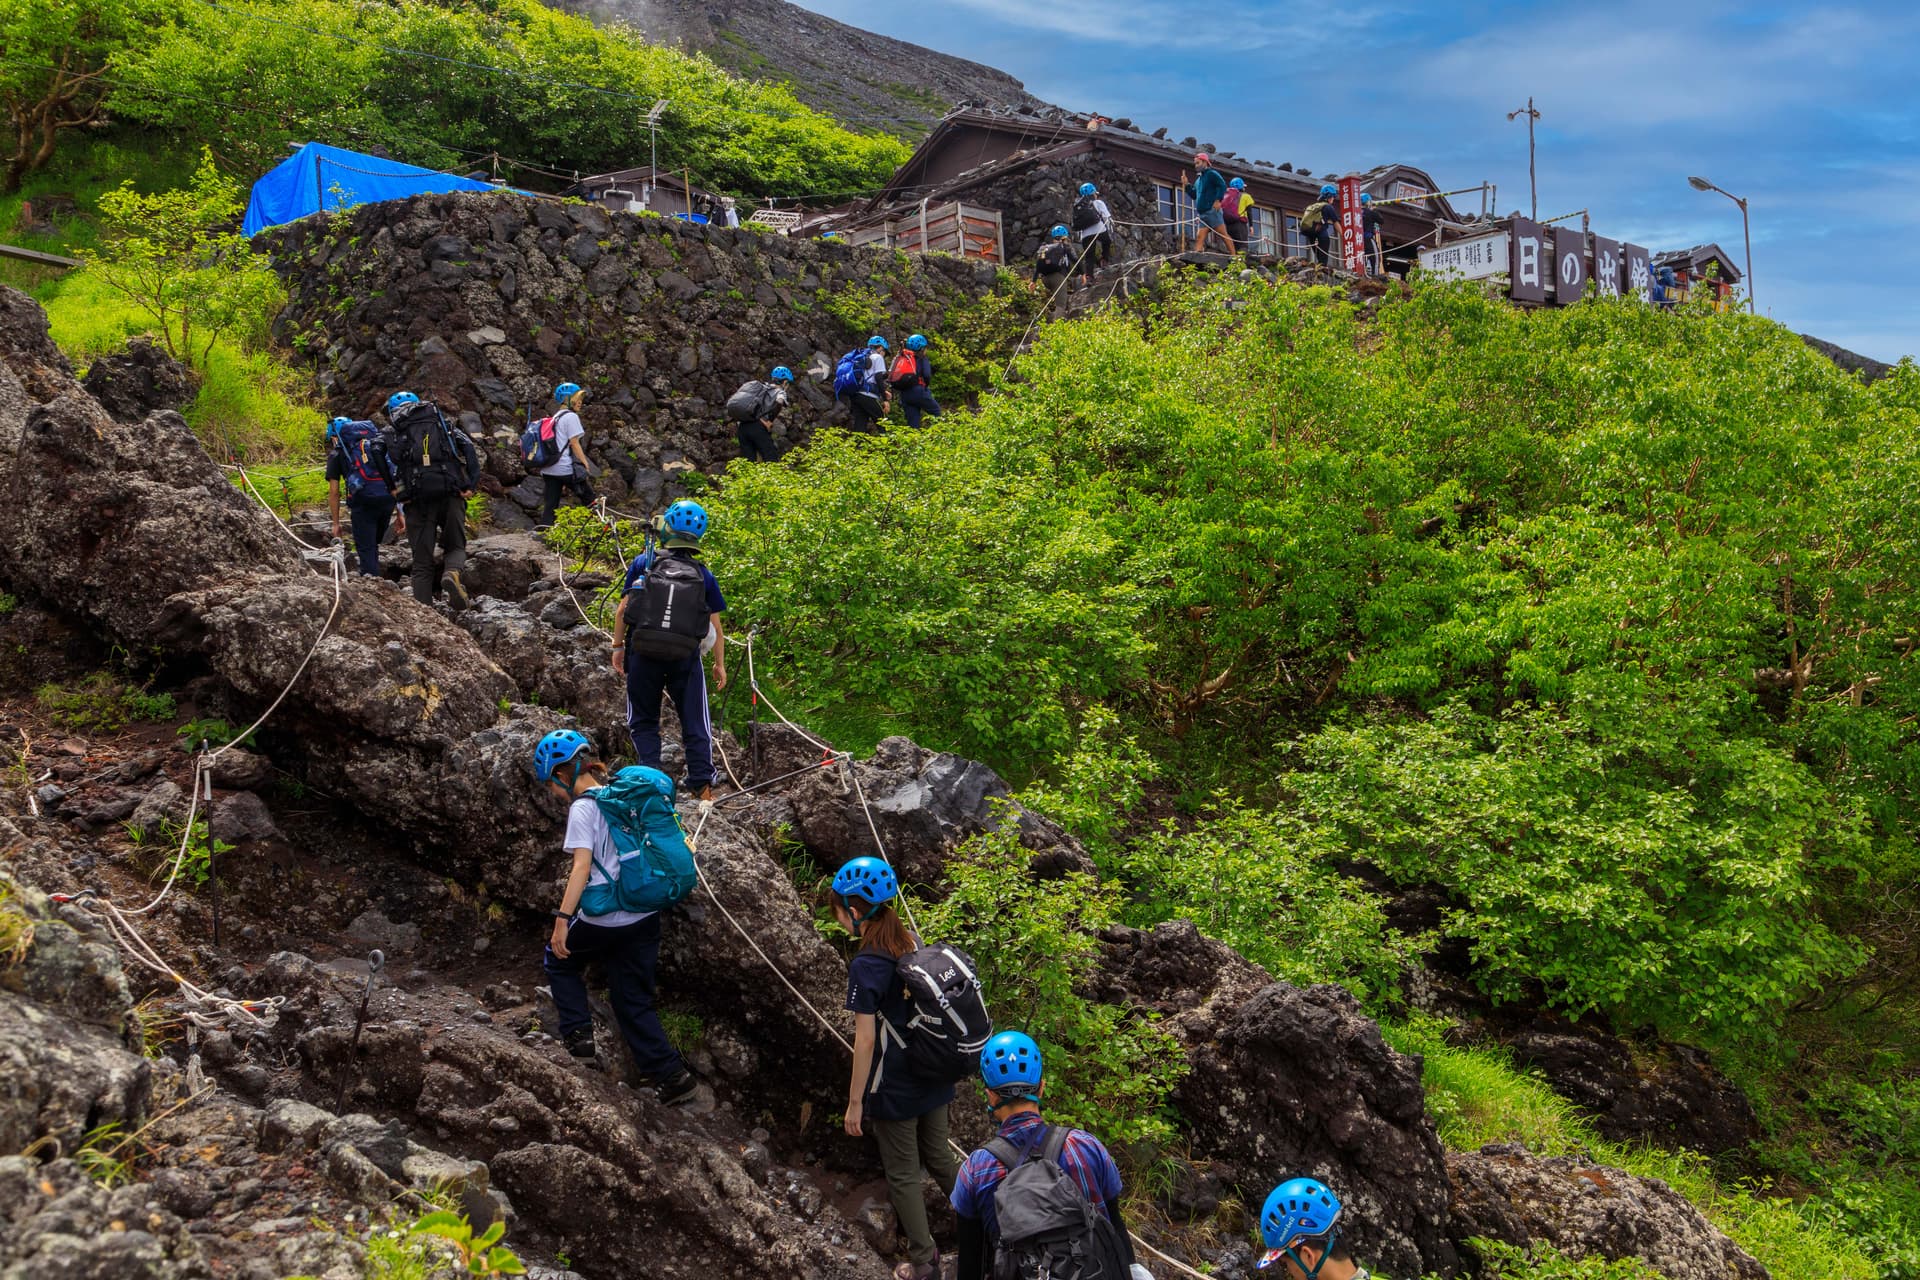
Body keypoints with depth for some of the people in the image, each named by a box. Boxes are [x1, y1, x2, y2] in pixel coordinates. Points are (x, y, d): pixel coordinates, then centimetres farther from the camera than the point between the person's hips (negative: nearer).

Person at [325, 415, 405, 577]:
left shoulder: (336, 453, 16)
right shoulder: (380, 444, 27)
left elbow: (333, 492, 10)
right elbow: (395, 478, 21)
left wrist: (336, 523, 17)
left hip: (363, 498, -4)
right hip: (387, 496, 4)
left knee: (366, 548, 4)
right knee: (374, 543, 21)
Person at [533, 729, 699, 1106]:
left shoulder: (583, 807, -10)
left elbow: (581, 868, -19)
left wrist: (562, 919, -21)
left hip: (604, 920, -7)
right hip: (646, 916, 7)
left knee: (559, 960, 22)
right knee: (635, 1000, 13)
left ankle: (578, 1035, 12)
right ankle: (673, 1076, 5)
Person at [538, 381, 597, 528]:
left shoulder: (555, 417, 20)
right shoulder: (571, 416, -8)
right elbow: (574, 444, -13)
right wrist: (586, 464, -7)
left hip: (549, 469, 8)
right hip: (565, 468, -8)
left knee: (550, 505, 6)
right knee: (589, 499, 6)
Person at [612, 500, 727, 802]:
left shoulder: (643, 562, -1)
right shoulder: (705, 575, 3)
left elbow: (623, 609, -1)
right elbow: (715, 626, 5)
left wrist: (618, 646, 10)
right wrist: (720, 664, 15)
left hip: (644, 652, 0)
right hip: (685, 656, 1)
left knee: (643, 722, 13)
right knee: (695, 723, 9)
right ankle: (702, 784, 2)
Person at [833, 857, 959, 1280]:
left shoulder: (865, 966, -23)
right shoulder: (913, 943, -2)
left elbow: (866, 1040, -20)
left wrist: (855, 1102, -11)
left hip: (894, 1090, -6)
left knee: (903, 1175, 12)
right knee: (940, 1158, 23)